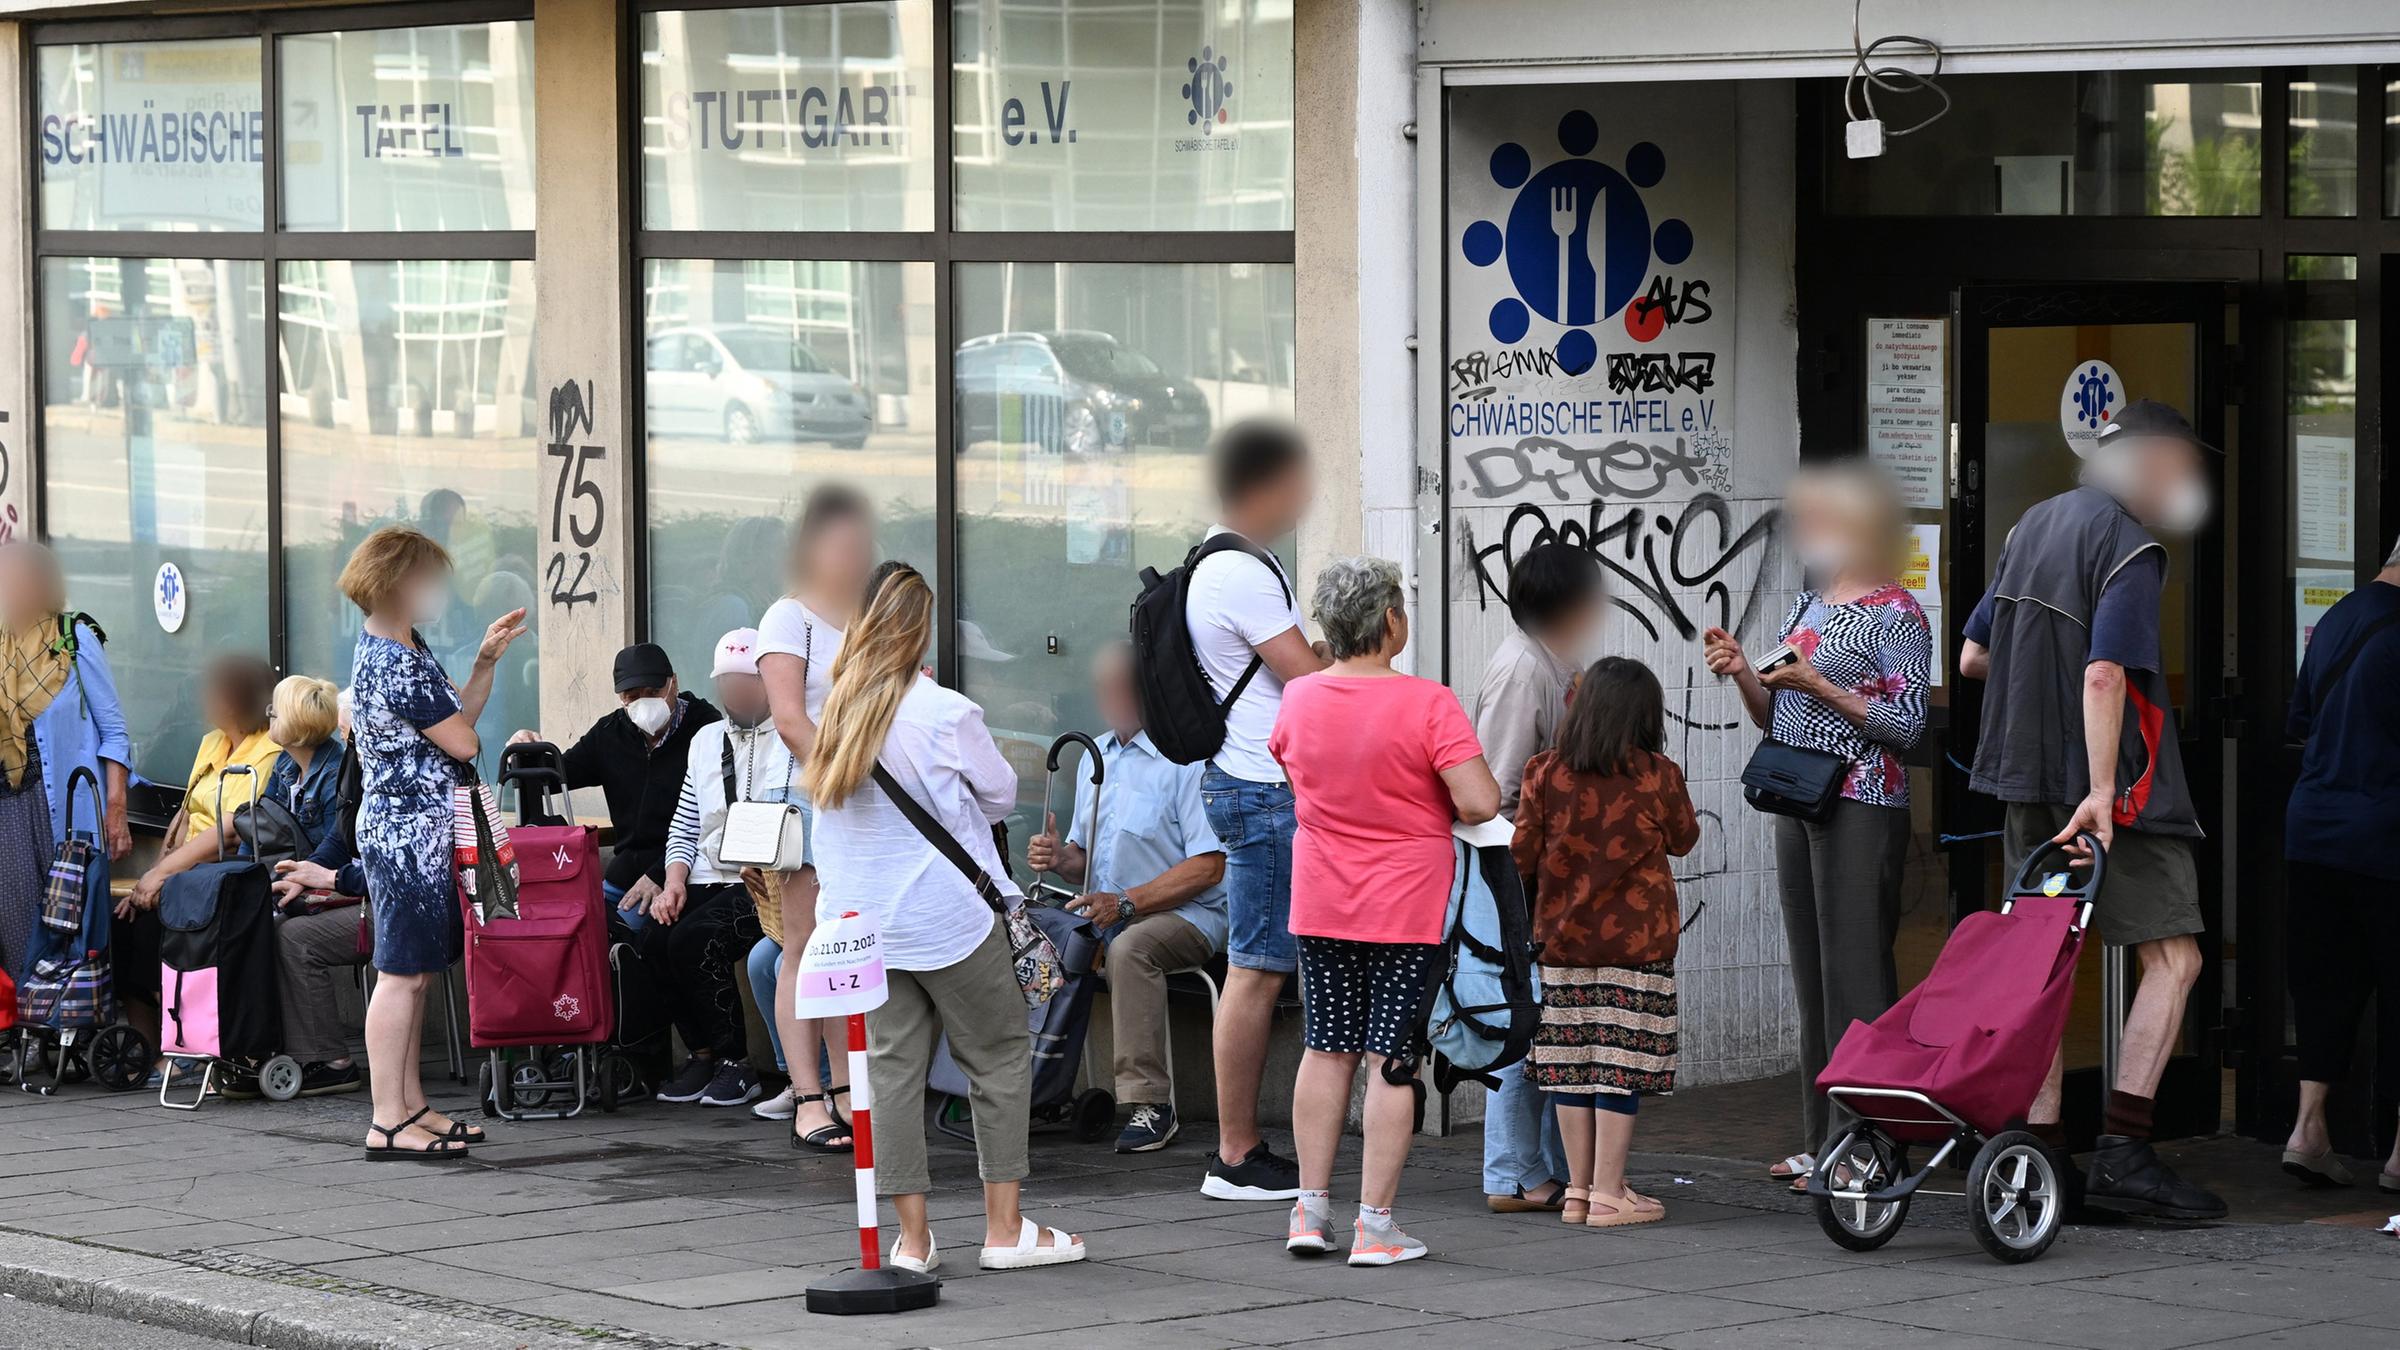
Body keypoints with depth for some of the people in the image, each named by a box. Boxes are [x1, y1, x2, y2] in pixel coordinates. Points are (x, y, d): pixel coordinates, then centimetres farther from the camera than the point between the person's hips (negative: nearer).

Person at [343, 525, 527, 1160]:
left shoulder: (393, 649, 15)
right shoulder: (396, 661, -18)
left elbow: (457, 715, 18)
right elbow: (462, 742, -15)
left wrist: (486, 660, 11)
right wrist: (456, 725, 7)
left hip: (413, 830, 11)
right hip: (408, 829, -11)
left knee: (415, 973, 14)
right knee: (403, 974, -8)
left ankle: (409, 1105, 20)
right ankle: (389, 1124, -7)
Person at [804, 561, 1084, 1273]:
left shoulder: (834, 714, 0)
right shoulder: (945, 713, -14)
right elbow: (1001, 794, 1)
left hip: (861, 915, 5)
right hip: (947, 914, -5)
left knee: (893, 1066, 8)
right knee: (1000, 1058, 7)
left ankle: (912, 1237, 7)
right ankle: (1004, 1228, 7)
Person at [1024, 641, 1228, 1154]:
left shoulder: (1184, 755, -9)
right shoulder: (1097, 756, 16)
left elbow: (1209, 866, -16)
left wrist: (1125, 903, -22)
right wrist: (1060, 858, -2)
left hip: (1187, 916, -7)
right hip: (1106, 915, 7)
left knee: (1130, 946, -37)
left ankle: (1150, 1105, -33)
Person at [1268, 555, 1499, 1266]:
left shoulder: (1297, 699, -1)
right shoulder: (1427, 704, -16)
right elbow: (1481, 803, -20)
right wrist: (1441, 810, 1)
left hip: (1320, 905, 4)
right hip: (1406, 906, -4)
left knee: (1325, 1049, 13)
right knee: (1391, 1060, 0)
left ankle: (1310, 1209, 15)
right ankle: (1375, 1226, 1)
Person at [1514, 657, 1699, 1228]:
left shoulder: (1545, 774, -3)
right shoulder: (1657, 777, -9)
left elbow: (1523, 856, 3)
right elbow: (1683, 840, 8)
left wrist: (1538, 914, 22)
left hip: (1563, 939, 3)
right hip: (1636, 940, -3)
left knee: (1572, 1066, 8)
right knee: (1620, 1067, 0)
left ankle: (1579, 1190, 14)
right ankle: (1609, 1193, 0)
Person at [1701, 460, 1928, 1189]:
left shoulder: (1894, 612, -7)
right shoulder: (1805, 605, 17)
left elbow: (1907, 724, -12)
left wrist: (1819, 686, -16)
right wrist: (1743, 674, 2)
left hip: (1862, 806, -8)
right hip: (1799, 802, 8)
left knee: (1855, 971, -9)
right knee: (1812, 972, 9)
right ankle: (1820, 1138, 14)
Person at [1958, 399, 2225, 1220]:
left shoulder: (2035, 526, 15)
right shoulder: (2130, 544, -10)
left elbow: (1972, 657, 19)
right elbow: (2105, 673, -21)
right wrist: (2101, 790, -26)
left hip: (2027, 782, 8)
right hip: (2108, 785, -8)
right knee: (2173, 958, -5)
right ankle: (2123, 1151, -13)